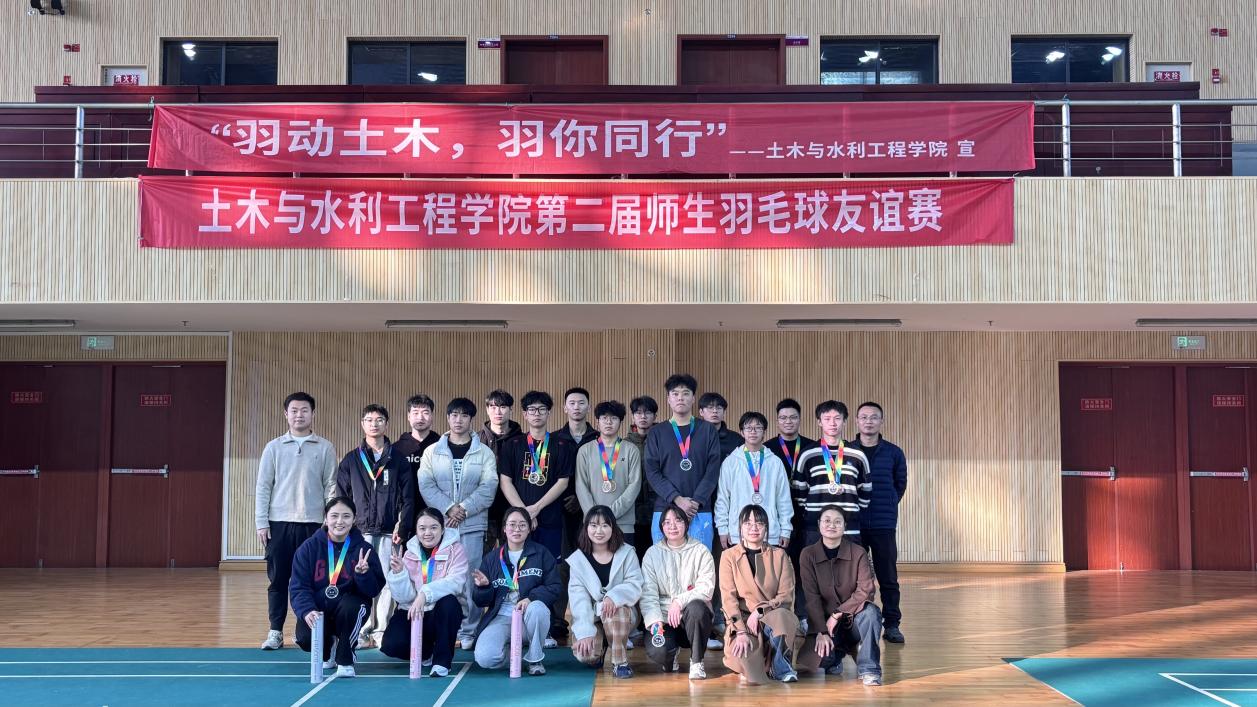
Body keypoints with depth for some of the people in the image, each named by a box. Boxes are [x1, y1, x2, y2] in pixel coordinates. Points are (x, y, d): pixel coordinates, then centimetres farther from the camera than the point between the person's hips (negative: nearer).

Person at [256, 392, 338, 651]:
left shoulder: (325, 448, 5)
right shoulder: (274, 447, 7)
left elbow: (330, 487, 4)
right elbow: (263, 487, 5)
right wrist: (261, 522, -1)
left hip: (313, 523, -1)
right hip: (279, 522, 1)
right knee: (278, 579, 4)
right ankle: (275, 632, 12)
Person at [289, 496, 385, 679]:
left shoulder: (364, 548, -6)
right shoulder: (309, 548, -3)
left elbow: (374, 590, -10)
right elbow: (298, 587, -9)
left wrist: (363, 573, -32)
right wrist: (307, 611, -28)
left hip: (349, 608, -1)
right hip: (317, 608, 1)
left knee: (351, 605, -35)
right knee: (305, 638, -27)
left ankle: (346, 659, -8)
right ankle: (326, 651, 15)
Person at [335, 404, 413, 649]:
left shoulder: (398, 460, 9)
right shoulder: (351, 461, 10)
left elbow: (407, 497, 6)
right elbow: (341, 497, 10)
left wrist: (402, 525, -4)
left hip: (389, 532, 0)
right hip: (360, 530, 0)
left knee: (387, 581, -1)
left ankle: (381, 631, 8)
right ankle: (361, 631, 4)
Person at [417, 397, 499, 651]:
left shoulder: (484, 453, 5)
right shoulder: (432, 452, 9)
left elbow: (488, 488, -4)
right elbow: (426, 485, -1)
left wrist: (463, 509, -14)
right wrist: (448, 507, -14)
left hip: (472, 525, -1)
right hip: (440, 524, 1)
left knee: (471, 579, -2)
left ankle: (468, 632, 5)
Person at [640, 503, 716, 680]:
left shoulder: (700, 551, 1)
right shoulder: (653, 553, 5)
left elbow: (706, 588, -9)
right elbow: (648, 593, -3)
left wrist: (680, 601, -22)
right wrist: (655, 621, -18)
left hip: (693, 618, -1)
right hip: (664, 619, 1)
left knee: (696, 607, -37)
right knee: (656, 652, -29)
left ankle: (696, 662, -12)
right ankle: (671, 656, 13)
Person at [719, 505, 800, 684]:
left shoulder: (779, 555, 6)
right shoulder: (729, 556, 3)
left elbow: (786, 595, -1)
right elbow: (728, 597, -7)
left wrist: (760, 611, -17)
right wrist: (741, 631, -20)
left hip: (774, 617, 1)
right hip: (742, 620, -1)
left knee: (780, 616, -36)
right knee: (742, 652, -33)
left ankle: (780, 667, -12)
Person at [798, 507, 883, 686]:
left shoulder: (858, 553, -5)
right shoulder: (808, 554, -5)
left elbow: (865, 591, -15)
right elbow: (811, 597, -10)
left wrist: (838, 614, -20)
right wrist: (821, 632, -19)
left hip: (853, 618, 0)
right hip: (823, 619, 0)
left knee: (870, 611, -33)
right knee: (822, 657, -29)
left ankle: (869, 669, -17)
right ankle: (836, 655, 11)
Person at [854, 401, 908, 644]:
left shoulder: (894, 453, 4)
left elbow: (901, 484, 15)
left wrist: (888, 506, 8)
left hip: (884, 525, 0)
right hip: (852, 525, 0)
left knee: (888, 577, 2)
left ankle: (892, 624, 11)